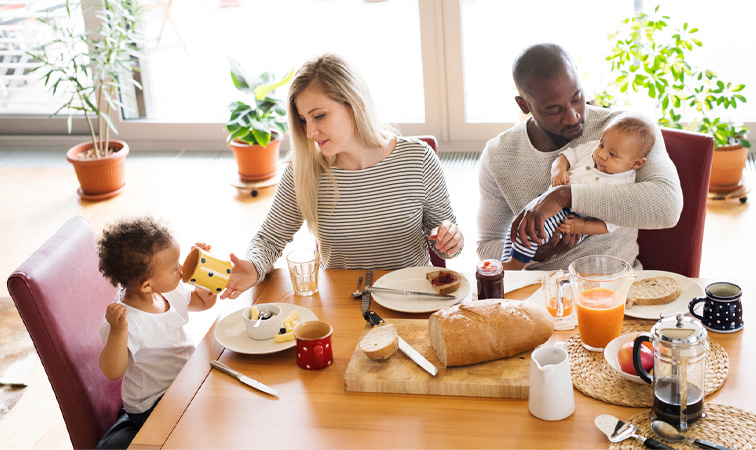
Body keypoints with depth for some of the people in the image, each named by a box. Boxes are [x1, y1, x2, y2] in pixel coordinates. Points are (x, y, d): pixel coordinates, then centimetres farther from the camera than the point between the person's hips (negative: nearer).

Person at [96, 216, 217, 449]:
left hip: (185, 380, 8)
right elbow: (113, 372, -28)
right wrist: (117, 332, -43)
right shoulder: (128, 320, -27)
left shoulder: (171, 292, -4)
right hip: (153, 402, -8)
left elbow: (204, 301, 14)